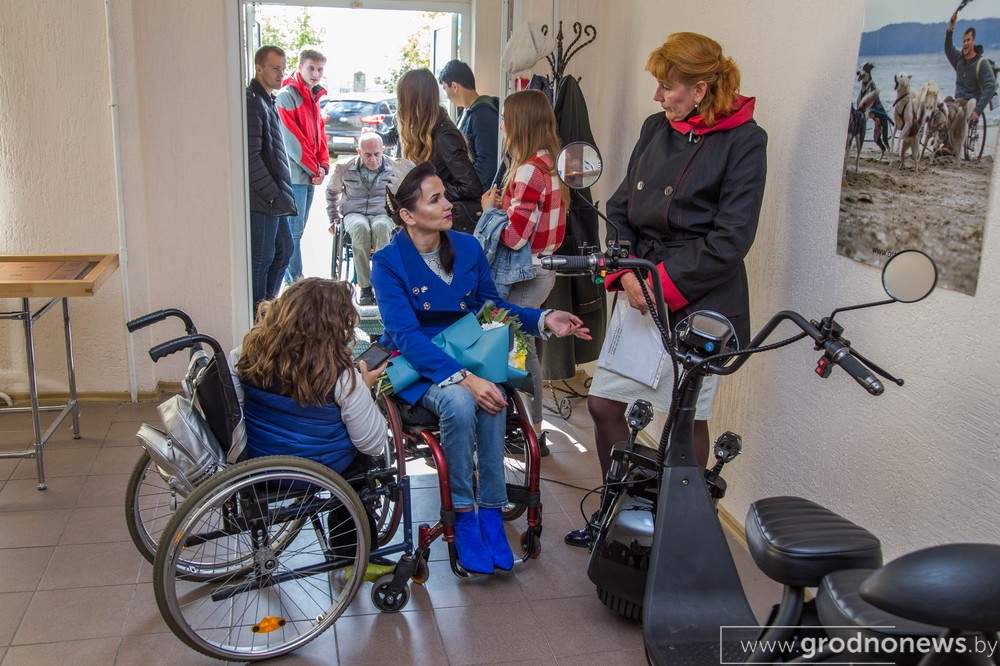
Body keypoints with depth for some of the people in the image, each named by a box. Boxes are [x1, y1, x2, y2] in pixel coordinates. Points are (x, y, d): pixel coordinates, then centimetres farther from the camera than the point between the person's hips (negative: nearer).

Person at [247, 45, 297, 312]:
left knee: (283, 250, 17)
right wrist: (275, 195, -19)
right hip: (262, 201, -10)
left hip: (274, 199, 10)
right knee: (260, 259, -3)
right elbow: (251, 158, -21)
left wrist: (282, 194, 16)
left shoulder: (267, 101, 17)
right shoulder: (252, 102, -14)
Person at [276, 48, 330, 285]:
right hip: (295, 174, -9)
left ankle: (293, 281, 18)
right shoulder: (287, 95, -9)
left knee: (296, 230, 12)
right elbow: (291, 138, -15)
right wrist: (314, 169, -11)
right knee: (294, 232, -8)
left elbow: (320, 134, 20)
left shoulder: (313, 97, 18)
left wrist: (323, 166, 4)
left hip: (311, 175, 9)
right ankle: (295, 283, -7)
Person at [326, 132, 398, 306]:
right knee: (361, 227, -39)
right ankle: (365, 287, -33)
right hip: (353, 214, 1)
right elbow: (332, 191, 24)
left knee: (381, 227, -40)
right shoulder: (344, 167, 5)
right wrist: (333, 218, 22)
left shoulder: (394, 167, 2)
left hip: (383, 214, 0)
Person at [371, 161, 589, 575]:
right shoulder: (388, 263, -12)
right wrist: (463, 378, -35)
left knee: (492, 398, -31)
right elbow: (406, 336, -22)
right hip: (417, 366, -3)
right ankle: (464, 513, -19)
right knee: (459, 402, -35)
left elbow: (492, 305, 14)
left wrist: (543, 320, -4)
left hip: (467, 353, 4)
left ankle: (491, 511, -21)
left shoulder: (467, 247, 2)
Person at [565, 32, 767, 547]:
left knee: (688, 420, 5)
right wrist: (627, 272, -5)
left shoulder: (743, 140, -9)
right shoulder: (656, 129, 9)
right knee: (603, 404, 8)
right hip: (640, 291, 6)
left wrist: (664, 286, -15)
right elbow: (621, 208, 10)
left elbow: (730, 238, -14)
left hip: (698, 301, -6)